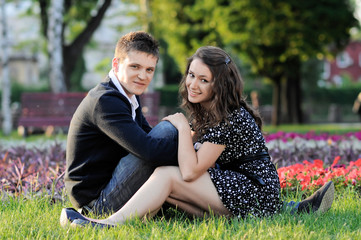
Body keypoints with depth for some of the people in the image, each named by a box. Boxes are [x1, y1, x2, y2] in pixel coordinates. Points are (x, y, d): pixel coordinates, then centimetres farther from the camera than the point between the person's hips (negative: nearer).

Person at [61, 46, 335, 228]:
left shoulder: (229, 118, -18)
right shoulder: (206, 112, 12)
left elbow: (190, 172, -20)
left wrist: (183, 127, -12)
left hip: (256, 190, -10)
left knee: (167, 176, -18)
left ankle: (109, 225, -24)